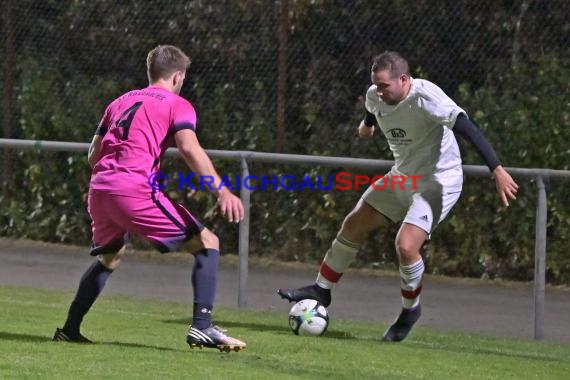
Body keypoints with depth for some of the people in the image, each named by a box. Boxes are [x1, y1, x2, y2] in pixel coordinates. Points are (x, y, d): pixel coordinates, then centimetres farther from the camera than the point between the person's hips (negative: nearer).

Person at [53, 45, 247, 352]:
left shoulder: (120, 102, 26)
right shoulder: (177, 105, 7)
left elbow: (93, 155, 25)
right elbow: (189, 148, -12)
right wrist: (221, 191, -19)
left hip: (99, 189, 7)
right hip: (135, 190, -7)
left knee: (109, 257, 31)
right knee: (206, 243, 1)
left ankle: (69, 329, 29)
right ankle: (201, 327, -12)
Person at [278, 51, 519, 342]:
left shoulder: (426, 97, -30)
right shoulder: (375, 97, -7)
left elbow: (467, 128, -38)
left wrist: (496, 169, -48)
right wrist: (367, 123, 44)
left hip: (438, 181, -8)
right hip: (402, 177, 8)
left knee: (406, 245, -22)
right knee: (353, 226, 12)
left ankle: (410, 310, 4)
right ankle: (321, 290, 29)